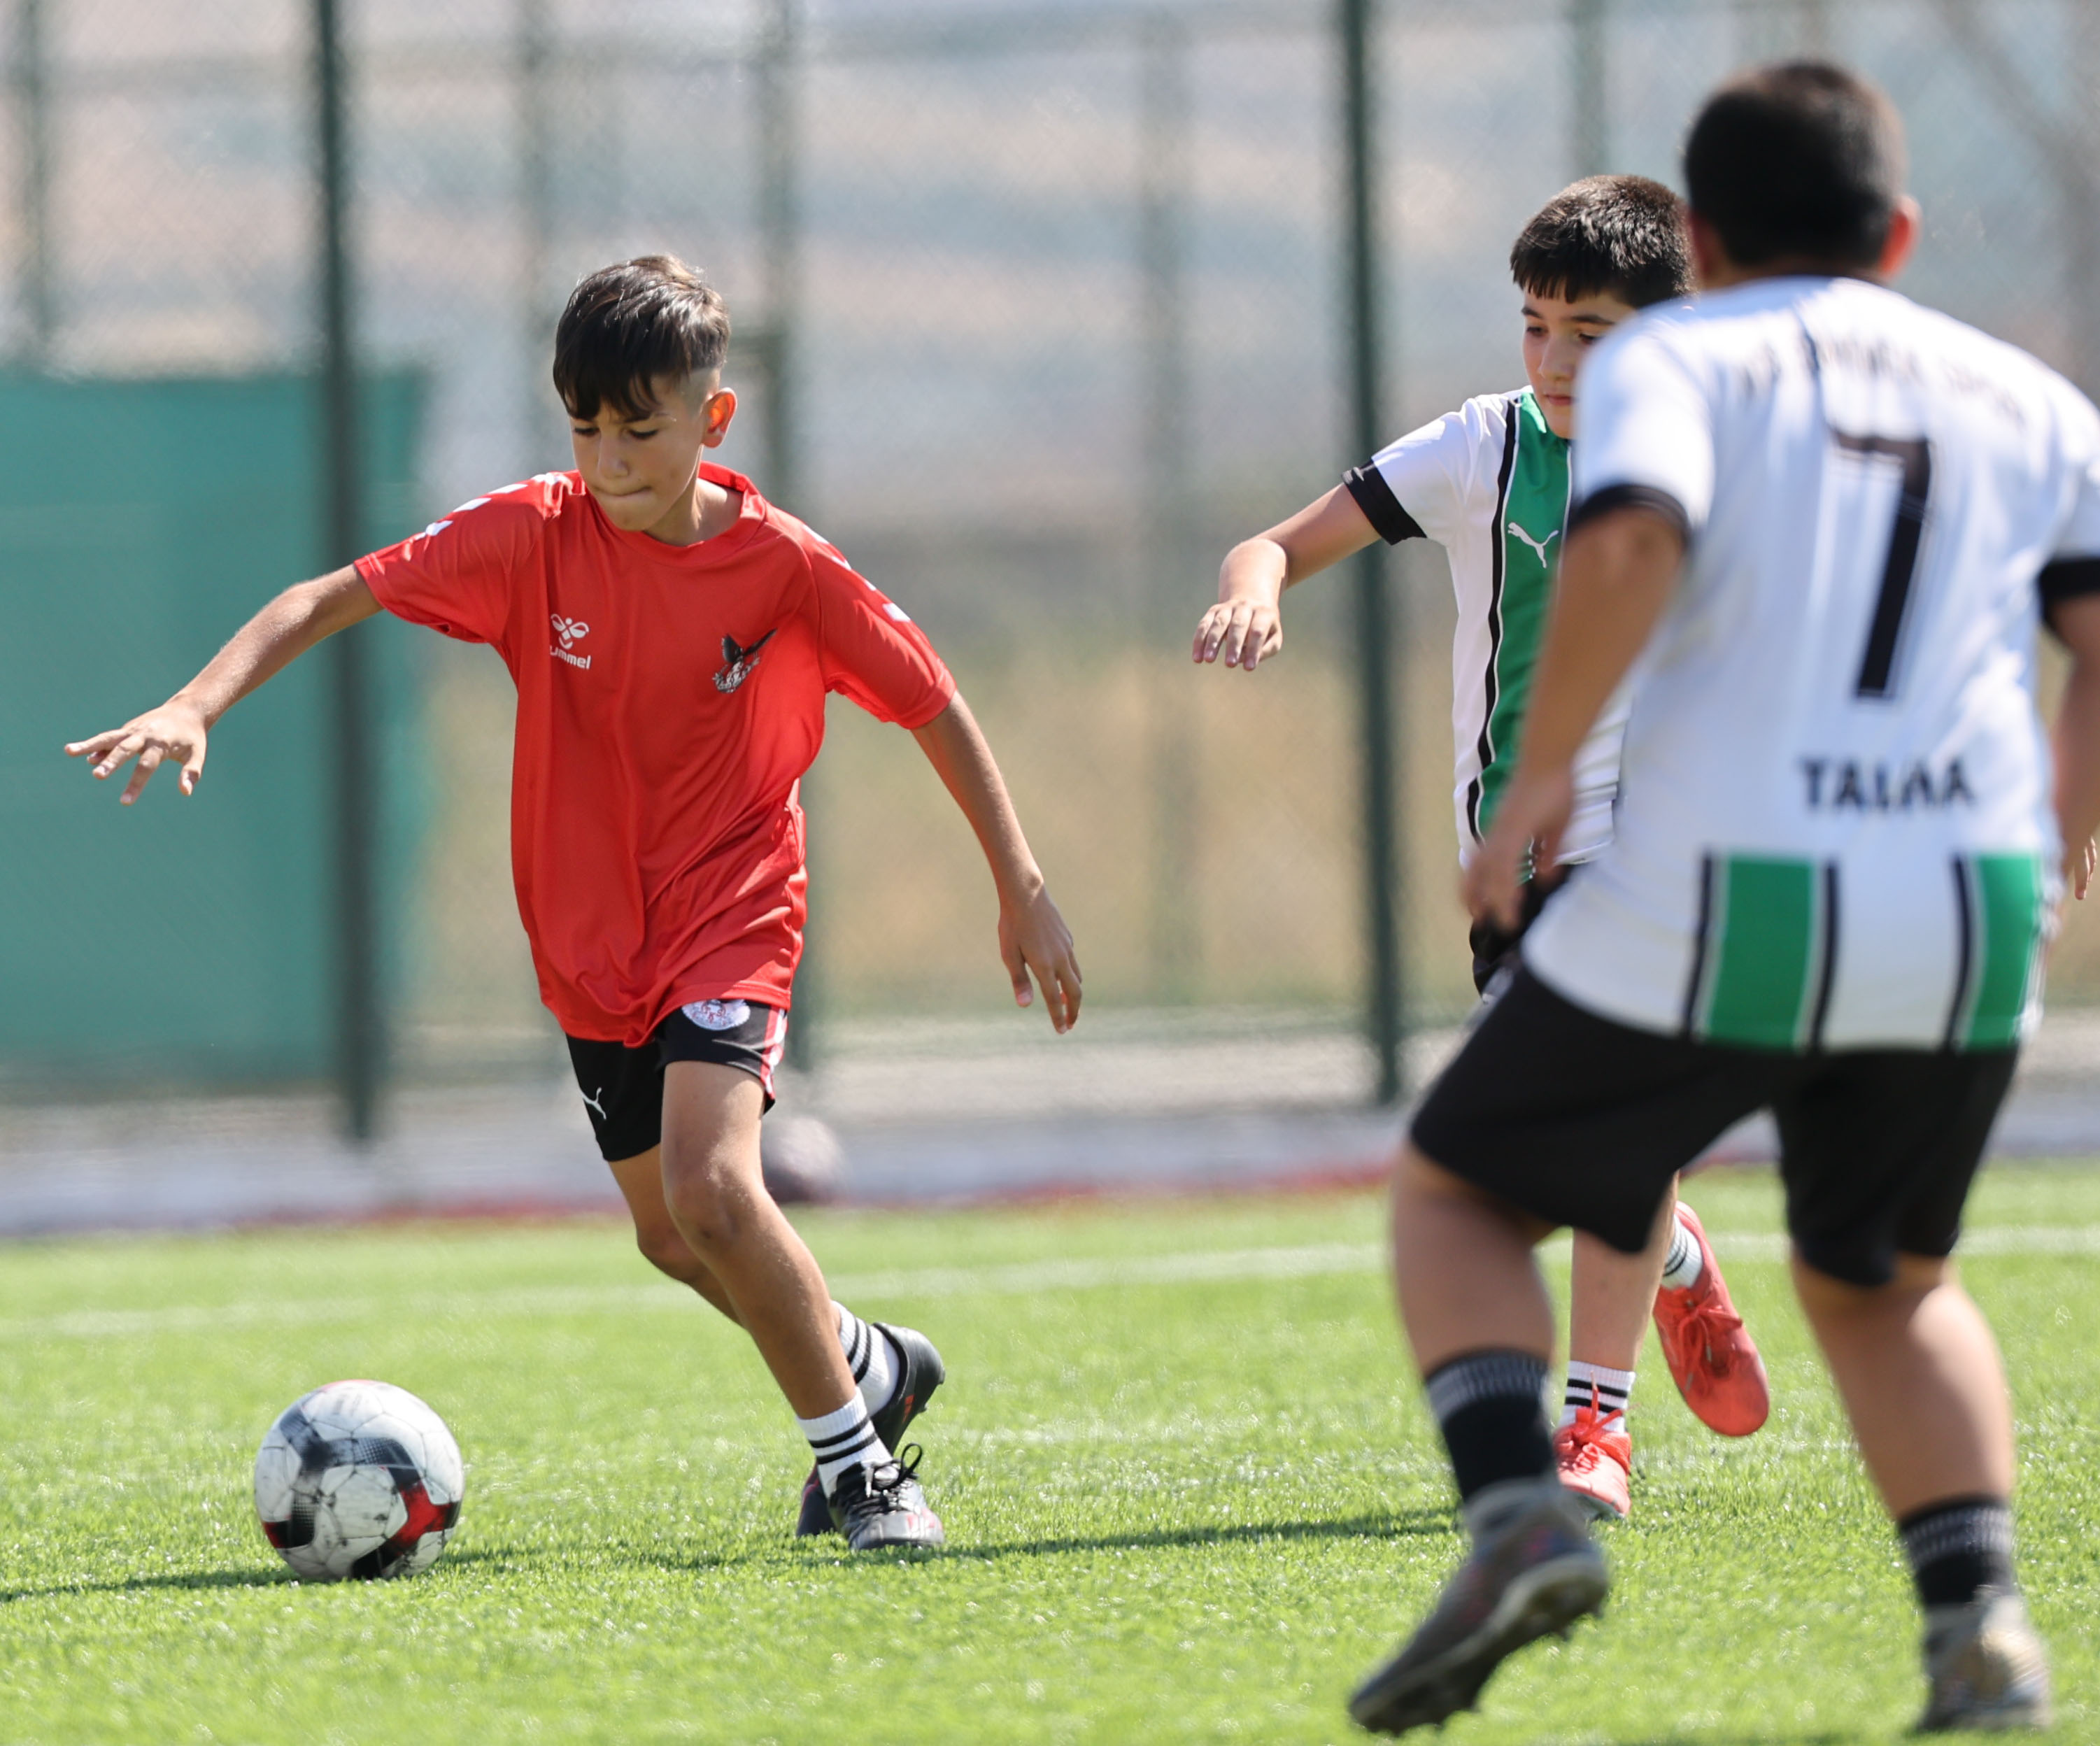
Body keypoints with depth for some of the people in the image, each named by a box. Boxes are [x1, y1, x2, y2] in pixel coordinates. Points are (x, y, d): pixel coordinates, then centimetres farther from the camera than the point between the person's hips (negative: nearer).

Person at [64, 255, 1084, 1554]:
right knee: (672, 1235, 15)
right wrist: (200, 705, -26)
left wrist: (1024, 893, -3)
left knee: (709, 1184, -26)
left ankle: (855, 1458, -11)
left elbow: (935, 707, -4)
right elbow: (334, 597, -11)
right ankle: (869, 1368, 42)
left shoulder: (787, 568, -15)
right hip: (594, 944, 4)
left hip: (734, 920, -4)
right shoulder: (538, 535, -11)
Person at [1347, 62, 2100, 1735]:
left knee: (1460, 1194, 16)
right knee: (1882, 1283, 25)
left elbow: (1627, 541, -16)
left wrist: (1540, 773, -8)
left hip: (1717, 909, -3)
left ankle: (1520, 1515, -9)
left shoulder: (1675, 356, 5)